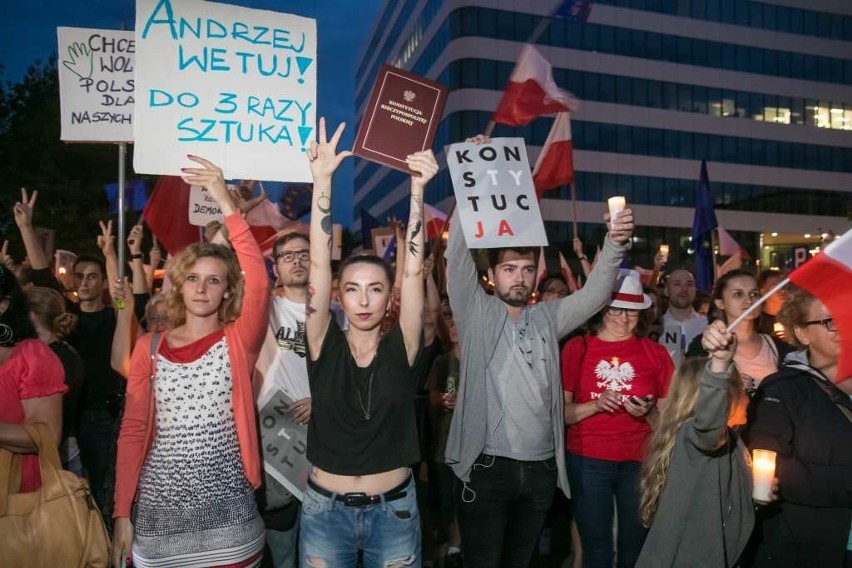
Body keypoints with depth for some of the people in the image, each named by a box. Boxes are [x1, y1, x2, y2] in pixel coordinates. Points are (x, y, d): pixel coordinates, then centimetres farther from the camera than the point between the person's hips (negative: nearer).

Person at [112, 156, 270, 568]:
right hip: (159, 509, 2)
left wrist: (225, 204, -25)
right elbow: (133, 430, 5)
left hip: (226, 511, -2)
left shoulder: (238, 342, -3)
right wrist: (122, 512, 1)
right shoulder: (149, 347, 4)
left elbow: (258, 281, -21)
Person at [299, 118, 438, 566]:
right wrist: (322, 180, -21)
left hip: (394, 510, 0)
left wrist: (417, 190, -22)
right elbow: (319, 264, -15)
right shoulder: (325, 347, -7)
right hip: (325, 511, 0)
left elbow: (413, 271, -16)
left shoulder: (401, 348, -7)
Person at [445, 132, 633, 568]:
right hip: (487, 467, -4)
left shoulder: (547, 318, 9)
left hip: (541, 469, 4)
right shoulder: (476, 313, -3)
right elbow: (458, 255, -12)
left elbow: (594, 295, 4)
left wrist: (614, 244, -13)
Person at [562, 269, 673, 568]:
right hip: (587, 461, -1)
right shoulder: (577, 348, 0)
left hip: (641, 461, 1)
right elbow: (560, 412, -2)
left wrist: (648, 413, -14)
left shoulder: (656, 353, 3)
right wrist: (595, 405, -17)